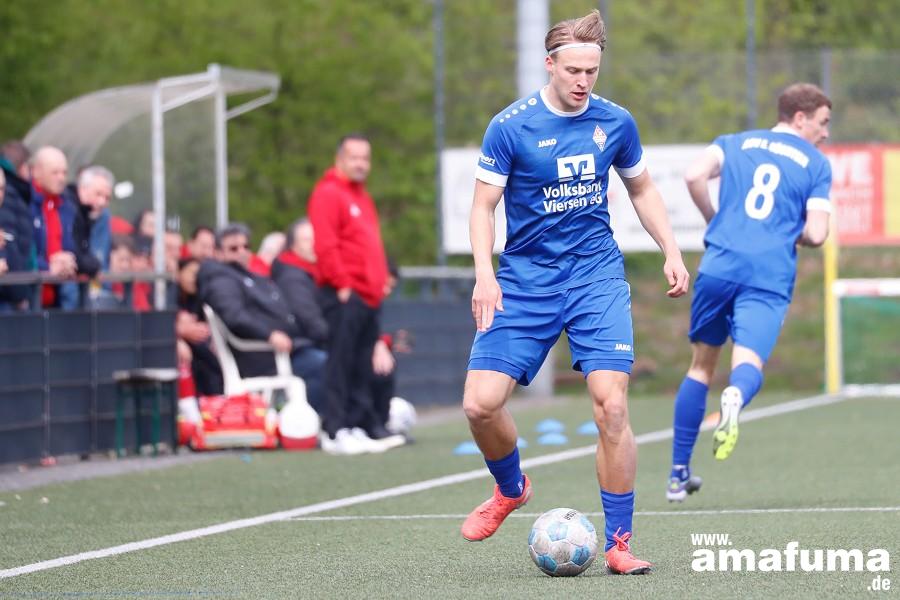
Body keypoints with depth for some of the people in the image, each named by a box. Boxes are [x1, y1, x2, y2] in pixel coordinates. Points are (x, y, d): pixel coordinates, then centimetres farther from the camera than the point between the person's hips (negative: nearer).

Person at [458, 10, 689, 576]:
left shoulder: (615, 122, 1)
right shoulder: (510, 126, -8)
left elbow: (642, 189, 18)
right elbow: (484, 206, -3)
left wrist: (672, 251, 7)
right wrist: (484, 272, -17)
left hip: (597, 275, 1)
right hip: (524, 281, -1)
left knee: (611, 404, -15)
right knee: (481, 402, -11)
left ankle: (619, 542, -4)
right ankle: (511, 489, 22)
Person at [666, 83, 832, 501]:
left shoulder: (735, 143, 18)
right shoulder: (816, 164, 12)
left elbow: (694, 175, -2)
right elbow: (816, 234, 1)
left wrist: (714, 220, 15)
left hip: (720, 265, 3)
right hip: (771, 277, -3)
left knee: (702, 364, 17)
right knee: (749, 363, -13)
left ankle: (679, 474, 19)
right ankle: (735, 397, -53)